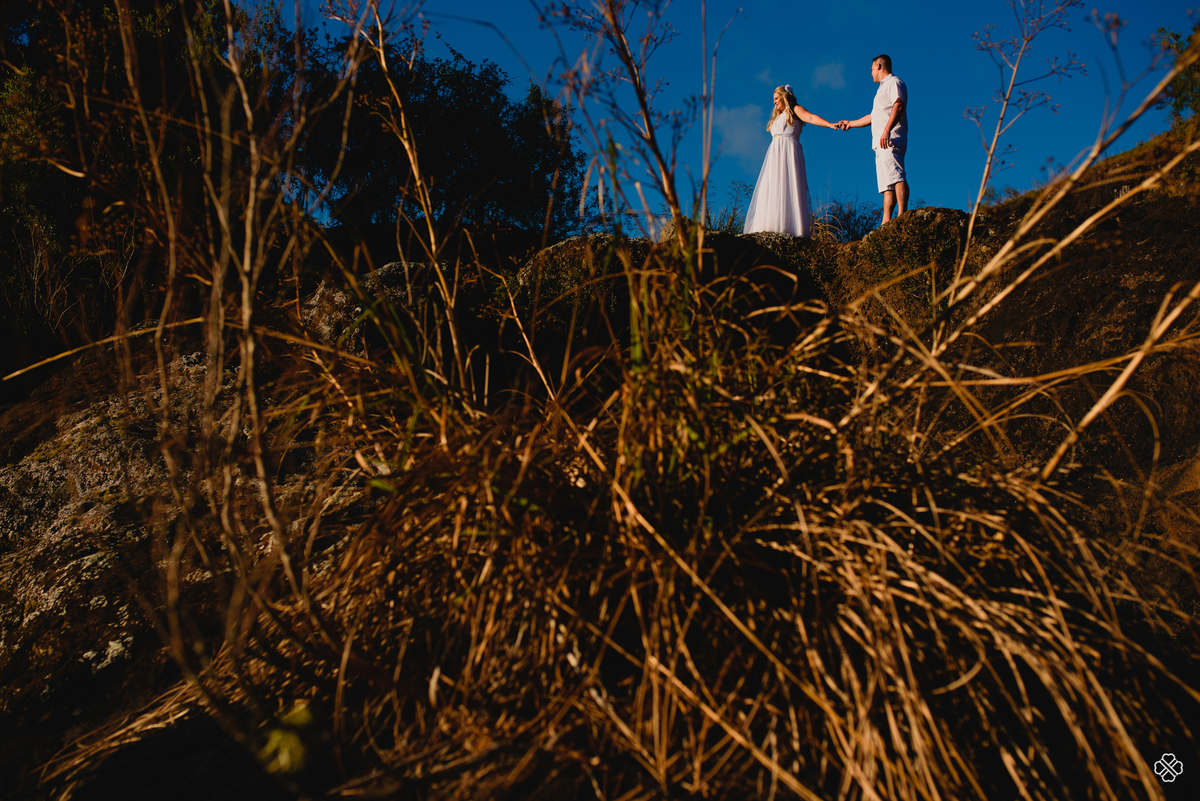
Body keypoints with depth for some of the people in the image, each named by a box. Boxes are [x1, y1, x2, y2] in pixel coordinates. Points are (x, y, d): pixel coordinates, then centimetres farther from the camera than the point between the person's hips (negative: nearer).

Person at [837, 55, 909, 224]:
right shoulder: (882, 88, 32)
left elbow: (898, 105, -15)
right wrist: (850, 123, 49)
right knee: (886, 183, 2)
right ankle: (886, 223, -3)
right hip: (880, 142, 10)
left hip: (891, 139, -10)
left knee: (895, 176, -22)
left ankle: (902, 216, -32)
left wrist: (887, 130, -27)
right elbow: (872, 117, 41)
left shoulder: (894, 82, 3)